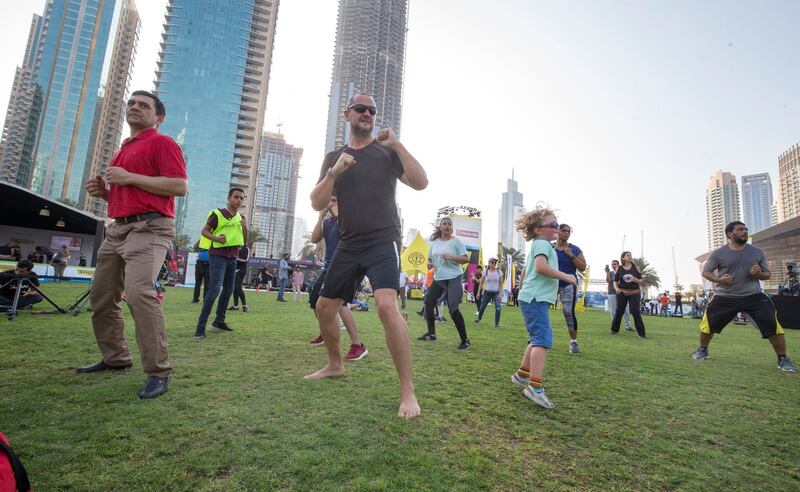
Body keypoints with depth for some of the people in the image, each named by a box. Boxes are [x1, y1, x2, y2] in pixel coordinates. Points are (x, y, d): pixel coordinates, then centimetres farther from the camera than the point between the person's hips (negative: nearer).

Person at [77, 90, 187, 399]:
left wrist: (130, 178, -15)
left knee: (139, 291, -26)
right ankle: (115, 358, 30)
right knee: (101, 296, 14)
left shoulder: (162, 143, -1)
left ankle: (158, 372, -21)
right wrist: (103, 192, 13)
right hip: (117, 227, 10)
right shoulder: (123, 149, 26)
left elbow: (180, 186, -16)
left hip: (149, 228, -10)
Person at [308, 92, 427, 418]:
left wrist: (397, 144, -13)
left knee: (386, 305, -26)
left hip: (383, 242, -5)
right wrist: (334, 172, -13)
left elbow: (421, 183, -10)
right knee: (324, 306, 11)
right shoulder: (333, 157, 11)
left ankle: (408, 391, -15)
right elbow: (317, 204, 2)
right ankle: (335, 365, 36)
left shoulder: (387, 152, 4)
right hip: (349, 246, 5)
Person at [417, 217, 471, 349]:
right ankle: (431, 333, 25)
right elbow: (430, 259, 24)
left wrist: (451, 257, -22)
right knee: (428, 302, 8)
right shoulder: (434, 242, 11)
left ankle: (465, 340, 2)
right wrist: (430, 265, 5)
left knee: (453, 309, -11)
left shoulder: (456, 241, -5)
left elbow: (466, 259, -10)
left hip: (454, 278, -6)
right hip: (438, 278, 7)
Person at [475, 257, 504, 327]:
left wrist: (500, 293, -11)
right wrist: (478, 292, -2)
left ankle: (497, 323, -4)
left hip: (496, 292, -1)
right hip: (487, 292, 1)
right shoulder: (485, 272, -3)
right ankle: (478, 318, 40)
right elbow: (481, 283, 2)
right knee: (482, 306, 13)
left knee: (498, 307, -18)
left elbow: (501, 284, -3)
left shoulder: (499, 272, -3)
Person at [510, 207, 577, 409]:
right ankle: (535, 388, -21)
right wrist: (566, 276, -19)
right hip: (536, 299, -11)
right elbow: (541, 267, -27)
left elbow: (525, 271, 30)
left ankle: (522, 375, 31)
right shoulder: (542, 243, -9)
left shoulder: (538, 245, 22)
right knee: (543, 340, -17)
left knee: (537, 339, 20)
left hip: (532, 298, 11)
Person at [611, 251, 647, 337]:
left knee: (636, 312, -6)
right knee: (619, 311, 5)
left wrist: (636, 280, -18)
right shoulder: (619, 268, 2)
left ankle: (641, 333, 1)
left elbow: (641, 281, 4)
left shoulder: (635, 267, 3)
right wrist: (616, 288, -14)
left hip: (635, 293, 0)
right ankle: (614, 329, 20)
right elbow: (615, 281, 5)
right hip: (622, 293, 0)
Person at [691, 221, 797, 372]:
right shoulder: (718, 253, -3)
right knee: (708, 325, 0)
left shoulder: (757, 252, 4)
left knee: (773, 326, -11)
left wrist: (759, 274, -13)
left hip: (753, 296, 1)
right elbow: (705, 272, 2)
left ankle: (783, 359, 10)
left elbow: (767, 274, 11)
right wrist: (718, 279, -17)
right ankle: (703, 350, 25)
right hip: (725, 297, -1)